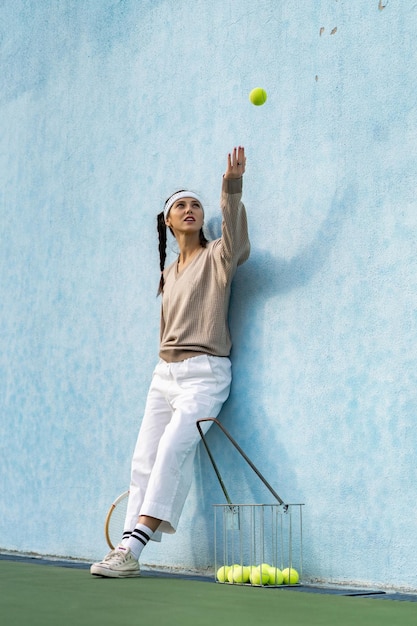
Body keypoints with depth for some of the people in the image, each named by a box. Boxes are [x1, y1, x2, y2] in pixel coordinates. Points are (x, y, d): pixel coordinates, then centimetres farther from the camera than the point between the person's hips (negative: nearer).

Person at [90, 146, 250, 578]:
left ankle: (132, 547, -23)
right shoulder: (168, 275, 19)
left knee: (172, 449, -21)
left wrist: (232, 187, -40)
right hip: (165, 372, 7)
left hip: (205, 372, -7)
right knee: (145, 458, -2)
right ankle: (126, 554, -3)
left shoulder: (216, 258, 0)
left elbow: (236, 241, -24)